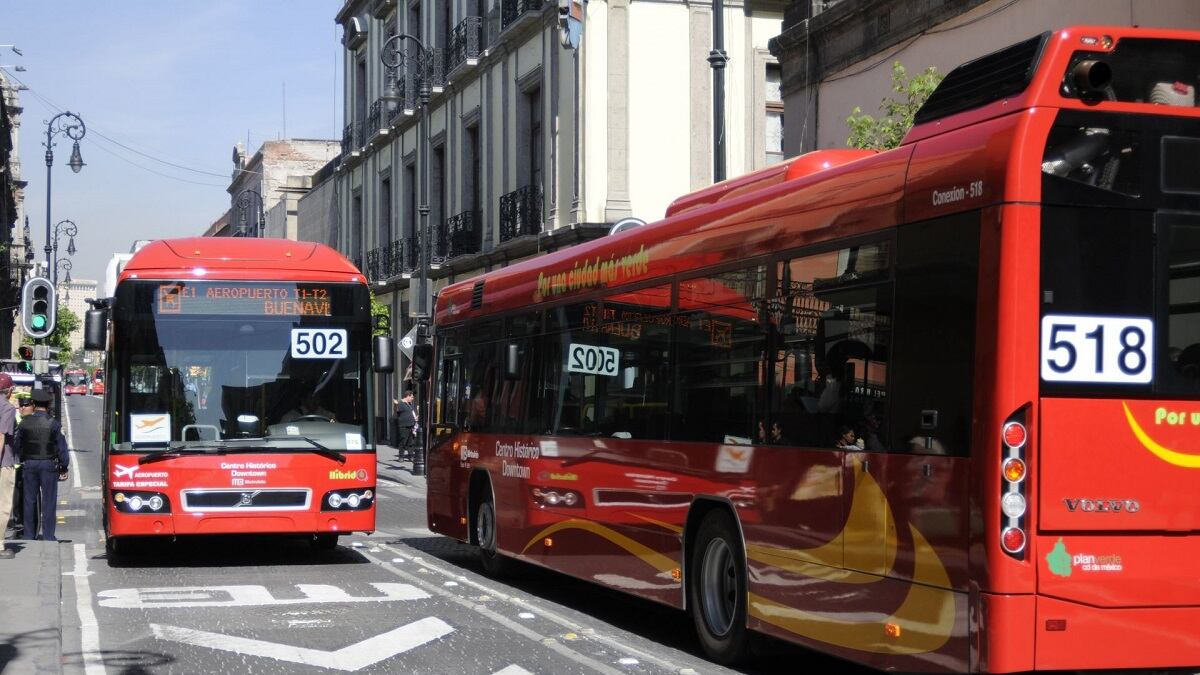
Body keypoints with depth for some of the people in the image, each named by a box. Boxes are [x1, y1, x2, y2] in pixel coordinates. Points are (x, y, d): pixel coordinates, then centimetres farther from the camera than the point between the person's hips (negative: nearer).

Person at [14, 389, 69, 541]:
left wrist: (22, 461, 17)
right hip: (49, 464, -2)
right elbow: (61, 447, -6)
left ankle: (29, 535, 14)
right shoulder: (53, 423, -8)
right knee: (49, 501, 2)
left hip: (29, 464, 3)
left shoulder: (25, 422, -1)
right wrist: (64, 468, 1)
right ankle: (48, 536, 1)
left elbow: (17, 445, 6)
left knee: (30, 500, 10)